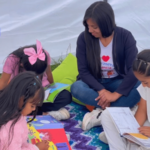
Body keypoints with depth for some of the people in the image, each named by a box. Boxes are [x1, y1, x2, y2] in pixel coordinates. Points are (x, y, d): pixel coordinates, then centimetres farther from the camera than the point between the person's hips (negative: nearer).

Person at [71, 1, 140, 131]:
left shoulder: (125, 36, -16)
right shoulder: (84, 38, -15)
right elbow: (83, 71, -13)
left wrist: (116, 94, -28)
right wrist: (101, 90, -26)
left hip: (117, 82, 0)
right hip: (94, 83, 1)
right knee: (76, 88, -33)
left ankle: (100, 114, -27)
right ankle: (124, 108, -27)